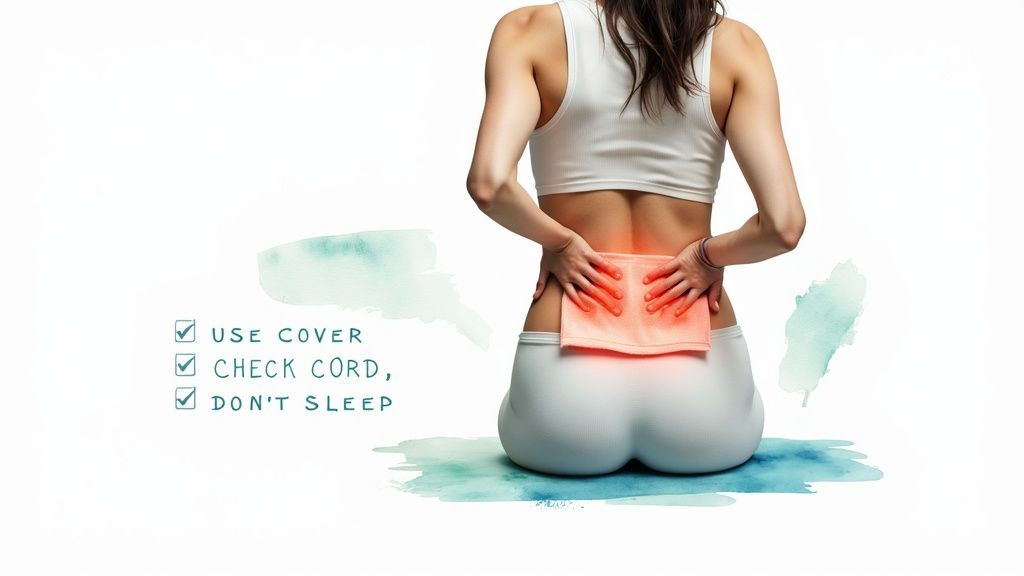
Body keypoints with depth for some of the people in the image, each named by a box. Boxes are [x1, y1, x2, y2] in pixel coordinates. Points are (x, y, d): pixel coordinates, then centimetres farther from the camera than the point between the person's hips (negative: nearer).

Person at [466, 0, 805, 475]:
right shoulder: (736, 43, -1)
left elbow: (489, 184, -21)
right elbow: (783, 225, -14)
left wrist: (557, 241, -3)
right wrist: (710, 255, 5)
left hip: (566, 389, 0)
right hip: (700, 393, 1)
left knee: (521, 428, 38)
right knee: (743, 420, 39)